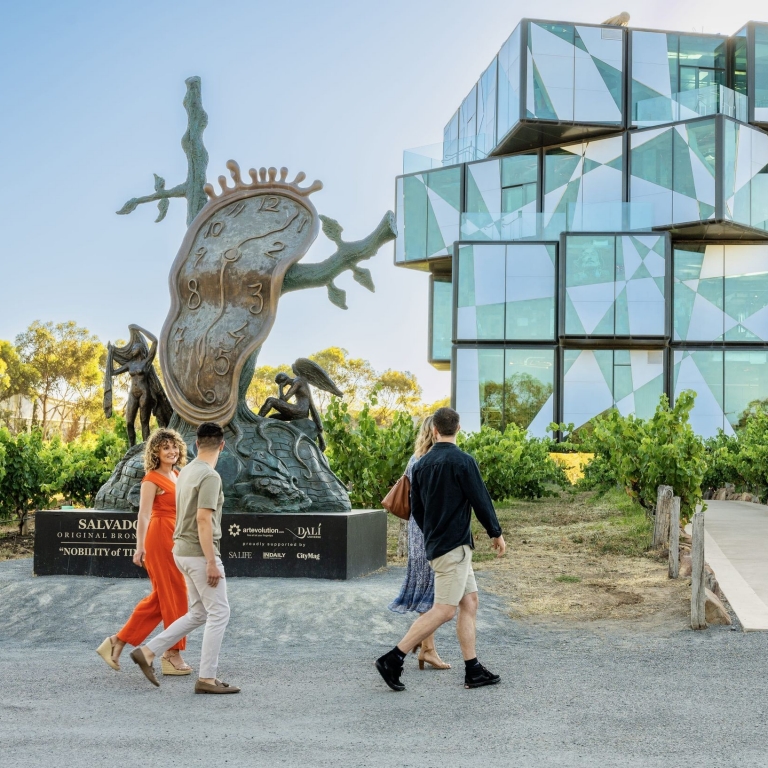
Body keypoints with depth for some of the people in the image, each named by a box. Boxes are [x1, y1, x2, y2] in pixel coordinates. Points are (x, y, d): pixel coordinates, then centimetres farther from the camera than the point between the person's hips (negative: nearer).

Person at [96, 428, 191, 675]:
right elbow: (144, 515, -17)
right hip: (160, 538, -9)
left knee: (161, 597, 12)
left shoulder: (177, 476, 14)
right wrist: (140, 547, -26)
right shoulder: (152, 479, -10)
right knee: (173, 595, -2)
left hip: (176, 539, 9)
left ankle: (118, 643, 18)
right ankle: (172, 655, 8)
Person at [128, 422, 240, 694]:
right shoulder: (210, 476, -18)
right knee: (219, 613, -1)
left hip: (183, 551, 9)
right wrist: (212, 562, -22)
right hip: (200, 553, -9)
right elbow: (203, 520, -24)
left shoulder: (186, 472, 12)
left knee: (197, 614, 16)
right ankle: (206, 678, 1)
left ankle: (147, 651, 15)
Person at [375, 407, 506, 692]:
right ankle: (393, 659, -9)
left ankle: (473, 670, 12)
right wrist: (496, 533, 4)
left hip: (435, 543, 8)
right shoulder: (463, 461, -13)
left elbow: (415, 509, 13)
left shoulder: (421, 464, 7)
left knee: (470, 601, 12)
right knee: (444, 610, -6)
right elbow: (480, 500, -10)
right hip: (455, 545, -8)